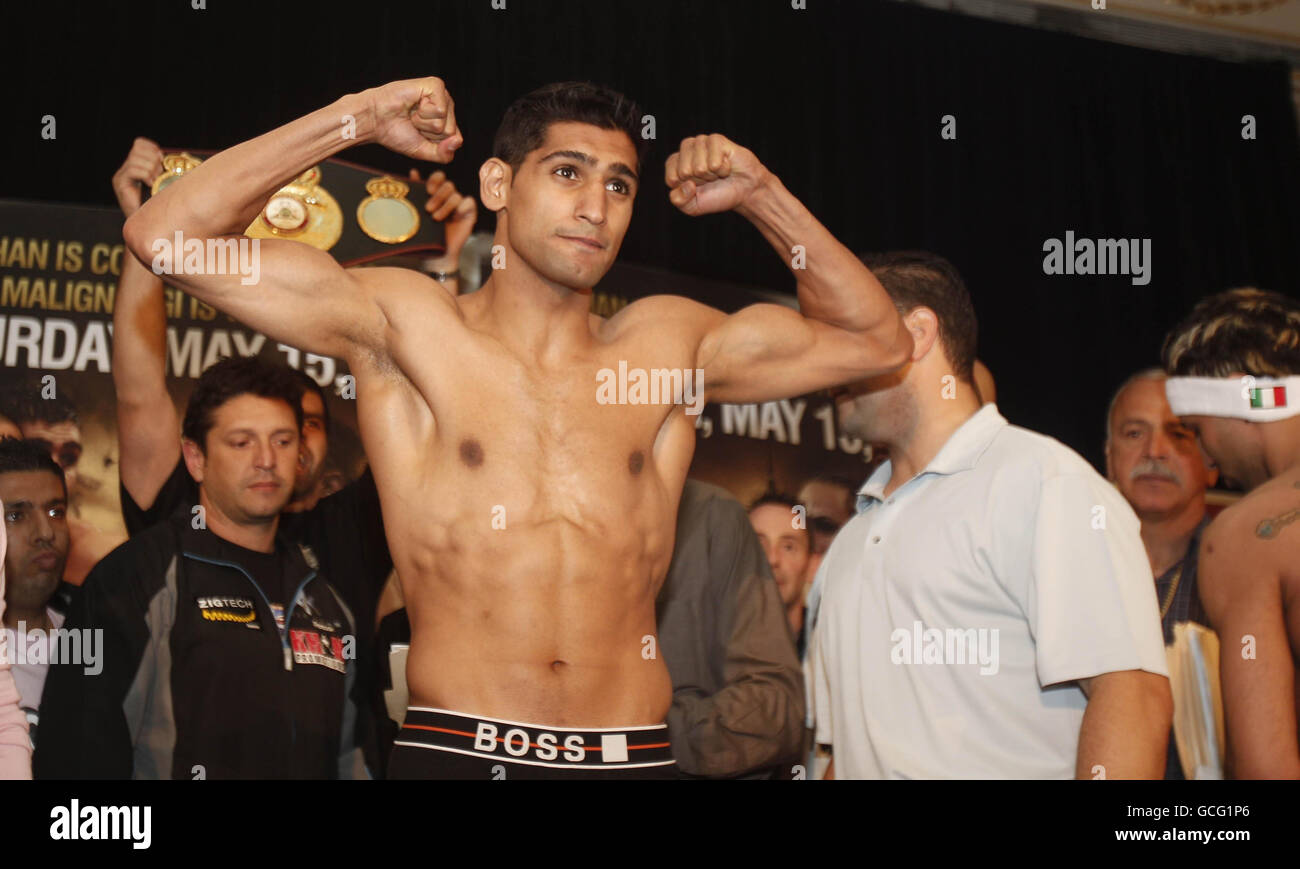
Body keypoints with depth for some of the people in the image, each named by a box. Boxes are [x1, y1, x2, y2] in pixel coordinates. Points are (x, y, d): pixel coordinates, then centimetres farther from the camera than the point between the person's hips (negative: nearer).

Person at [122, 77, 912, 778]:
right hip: (455, 752, -2)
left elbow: (875, 339, 20)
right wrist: (357, 117, -1)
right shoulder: (405, 326, 3)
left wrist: (760, 195, 12)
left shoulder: (668, 344, 11)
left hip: (635, 756, 3)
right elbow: (167, 235, -1)